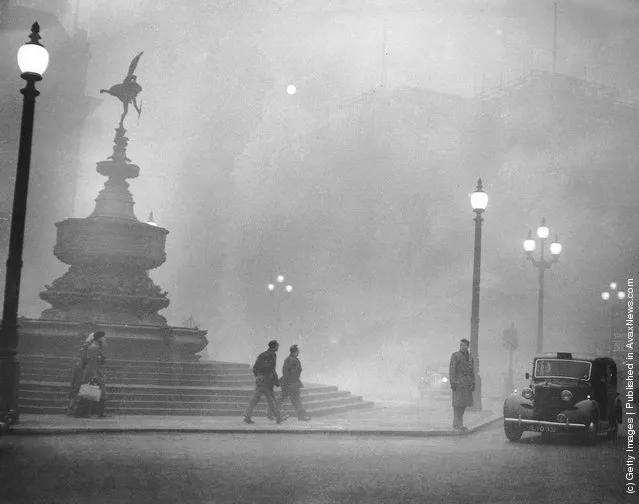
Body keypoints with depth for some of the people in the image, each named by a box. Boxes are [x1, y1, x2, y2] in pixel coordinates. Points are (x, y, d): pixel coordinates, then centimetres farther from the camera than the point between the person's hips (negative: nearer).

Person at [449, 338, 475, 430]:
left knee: (464, 403, 5)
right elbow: (452, 369, -8)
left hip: (467, 383, 6)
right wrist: (452, 382, -16)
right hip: (458, 382, -6)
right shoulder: (455, 355, -2)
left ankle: (459, 423, 12)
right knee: (457, 403, -7)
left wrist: (473, 383, 11)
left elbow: (472, 371, 17)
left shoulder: (469, 357, 15)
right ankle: (456, 424, -5)